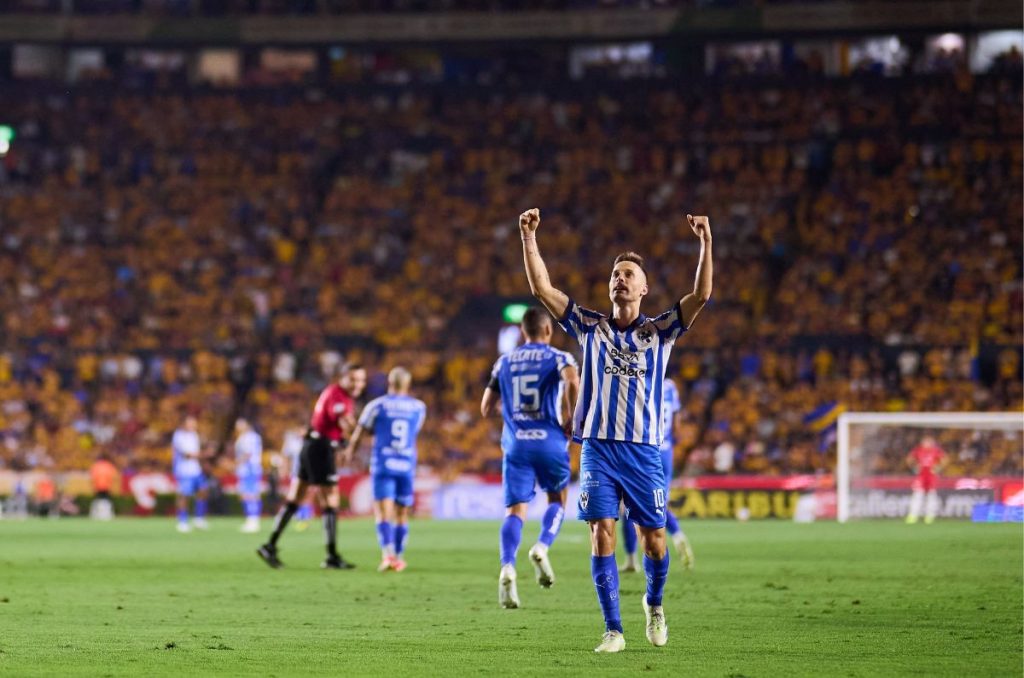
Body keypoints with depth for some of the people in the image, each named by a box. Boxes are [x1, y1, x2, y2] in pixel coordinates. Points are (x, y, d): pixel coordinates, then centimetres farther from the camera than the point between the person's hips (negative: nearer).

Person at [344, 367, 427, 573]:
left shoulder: (377, 405, 0)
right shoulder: (419, 408, 6)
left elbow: (359, 433, 9)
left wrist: (349, 452, 30)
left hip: (383, 465, -2)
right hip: (407, 465, 2)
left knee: (383, 512, -8)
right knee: (402, 514, 13)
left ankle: (388, 554, -26)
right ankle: (398, 557, 18)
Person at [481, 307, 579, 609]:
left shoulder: (504, 362, 13)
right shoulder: (558, 357, 2)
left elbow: (486, 408, 15)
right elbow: (572, 382, -22)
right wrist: (571, 418, -9)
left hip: (515, 444, 2)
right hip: (549, 440, -2)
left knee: (515, 511, -1)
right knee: (557, 501, 18)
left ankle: (507, 567, -26)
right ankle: (542, 546, -11)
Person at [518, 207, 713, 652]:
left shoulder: (659, 331, 6)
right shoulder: (590, 327, 9)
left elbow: (701, 295, -7)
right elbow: (542, 289, 3)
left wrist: (706, 243, -18)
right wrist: (528, 239, -7)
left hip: (644, 451, 0)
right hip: (598, 446, 0)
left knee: (653, 539, 1)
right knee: (602, 535, -9)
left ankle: (654, 604, 31)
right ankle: (613, 630, -4)